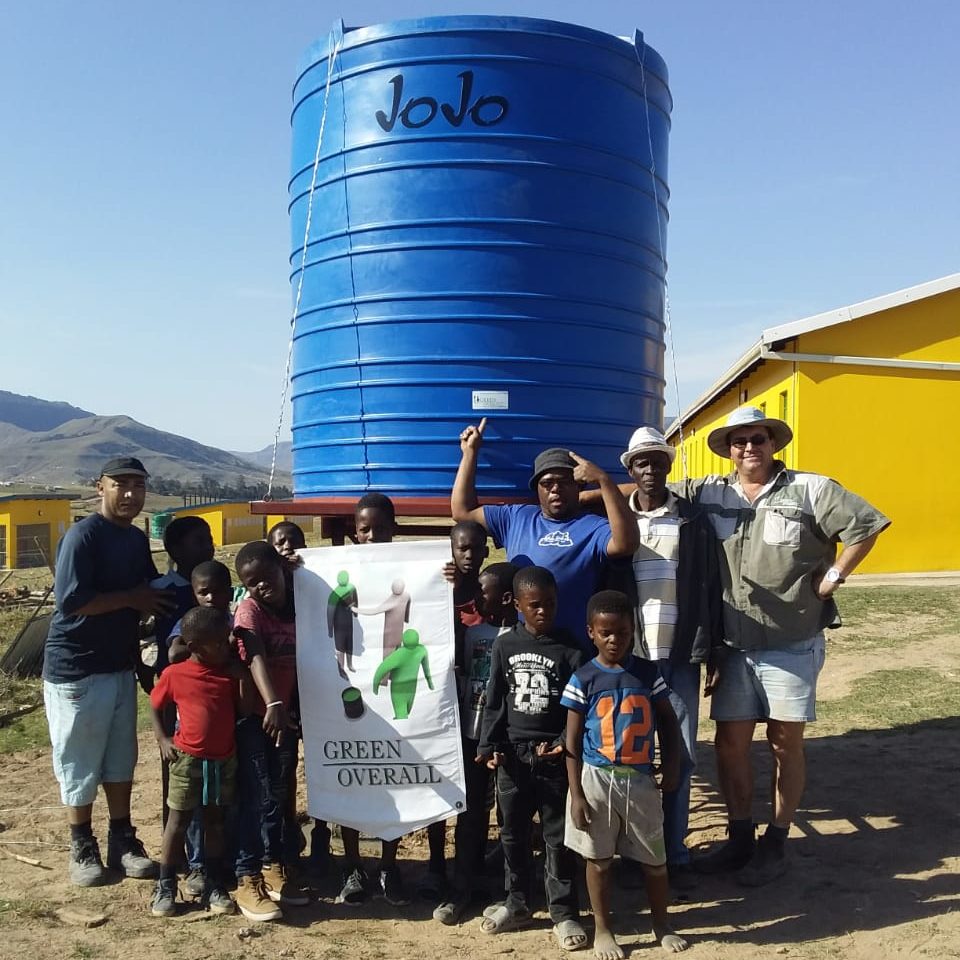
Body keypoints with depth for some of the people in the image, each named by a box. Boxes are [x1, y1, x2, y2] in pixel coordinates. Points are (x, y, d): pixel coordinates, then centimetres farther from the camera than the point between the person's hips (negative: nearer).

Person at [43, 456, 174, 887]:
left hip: (120, 665, 7)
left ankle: (122, 841, 27)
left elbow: (151, 591, 18)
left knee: (121, 758, 14)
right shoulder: (83, 535, -16)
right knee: (79, 762, 6)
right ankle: (82, 848, 21)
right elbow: (71, 600, -25)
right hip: (75, 668, -7)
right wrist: (132, 598, -19)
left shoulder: (137, 539, 8)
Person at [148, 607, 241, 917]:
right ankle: (165, 888, 19)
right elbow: (155, 707, 5)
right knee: (178, 821, 7)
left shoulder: (230, 673, 0)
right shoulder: (174, 674, -9)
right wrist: (162, 740, -2)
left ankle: (214, 886, 21)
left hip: (224, 760, 3)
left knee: (215, 822, 12)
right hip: (188, 759, -3)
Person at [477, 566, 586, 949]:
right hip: (512, 753, 3)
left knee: (558, 837, 6)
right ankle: (517, 902, 31)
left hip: (554, 756, -3)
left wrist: (565, 743, -18)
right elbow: (494, 701, 4)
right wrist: (489, 746, -2)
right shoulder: (505, 645, 1)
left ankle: (563, 912, 18)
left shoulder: (570, 648, -6)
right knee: (513, 834, 15)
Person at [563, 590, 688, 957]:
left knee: (655, 858, 12)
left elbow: (668, 724, 9)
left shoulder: (648, 673, -1)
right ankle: (602, 930, 28)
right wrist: (577, 794, -8)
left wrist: (672, 766, -2)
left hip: (640, 779, 2)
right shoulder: (583, 680, -7)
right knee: (598, 859, 11)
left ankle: (662, 924, 34)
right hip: (596, 779, -2)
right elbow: (573, 741, -5)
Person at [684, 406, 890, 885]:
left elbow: (866, 526, -7)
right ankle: (739, 838, 24)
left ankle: (775, 844, 21)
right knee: (730, 741, 8)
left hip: (791, 644, -3)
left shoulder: (810, 490, -5)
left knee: (785, 742, 6)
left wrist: (833, 577, -8)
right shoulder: (709, 494, 3)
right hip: (733, 646, 3)